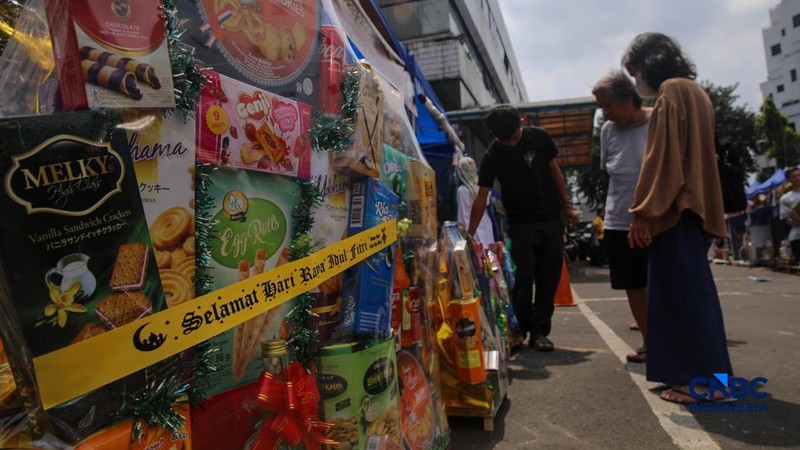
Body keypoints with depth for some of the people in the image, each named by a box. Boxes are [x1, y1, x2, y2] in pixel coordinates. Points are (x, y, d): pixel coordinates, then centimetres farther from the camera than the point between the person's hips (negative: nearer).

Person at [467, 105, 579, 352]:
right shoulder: (493, 156, -12)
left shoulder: (538, 137, -5)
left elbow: (554, 171, 7)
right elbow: (482, 196, -13)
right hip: (521, 226, -2)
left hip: (551, 220, 3)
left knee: (549, 279, 4)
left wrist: (567, 206, 7)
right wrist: (469, 235, -19)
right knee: (522, 280, -5)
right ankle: (520, 329, 15)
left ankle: (539, 331, 13)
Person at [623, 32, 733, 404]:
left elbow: (661, 158, -17)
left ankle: (702, 380, 0)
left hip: (674, 209, -10)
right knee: (692, 290, 12)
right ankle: (707, 373, 19)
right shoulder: (692, 92, 20)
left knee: (684, 292, -6)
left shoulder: (671, 92, -9)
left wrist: (643, 212, -17)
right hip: (693, 206, 10)